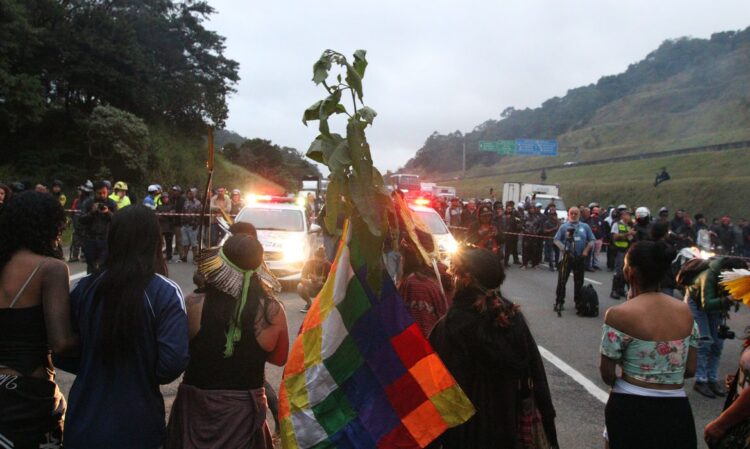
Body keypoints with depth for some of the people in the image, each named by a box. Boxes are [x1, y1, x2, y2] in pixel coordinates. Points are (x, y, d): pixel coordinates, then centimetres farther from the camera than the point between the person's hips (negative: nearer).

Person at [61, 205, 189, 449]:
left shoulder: (85, 288, -5)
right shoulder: (165, 292, -15)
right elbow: (173, 362, -21)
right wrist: (145, 377, 0)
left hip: (85, 420, 3)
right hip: (138, 426, -3)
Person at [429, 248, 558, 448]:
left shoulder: (449, 327, -23)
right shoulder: (514, 317, -9)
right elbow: (535, 373, -4)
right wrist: (546, 418, 7)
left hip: (467, 431, -4)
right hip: (508, 423, 4)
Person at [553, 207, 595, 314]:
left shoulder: (585, 227, 7)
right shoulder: (564, 226, 2)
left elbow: (592, 240, 8)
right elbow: (556, 240, -1)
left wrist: (586, 250, -5)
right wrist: (563, 249, -14)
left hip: (580, 257, 2)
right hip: (567, 256, -2)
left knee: (579, 281, 11)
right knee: (562, 280, -4)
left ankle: (578, 302, 23)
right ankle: (559, 302, 3)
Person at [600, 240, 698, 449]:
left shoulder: (619, 315, -16)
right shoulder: (685, 312, -1)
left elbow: (607, 373, -9)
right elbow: (690, 370, 5)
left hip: (630, 408, -4)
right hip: (675, 410, 4)